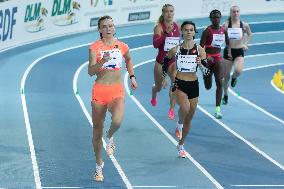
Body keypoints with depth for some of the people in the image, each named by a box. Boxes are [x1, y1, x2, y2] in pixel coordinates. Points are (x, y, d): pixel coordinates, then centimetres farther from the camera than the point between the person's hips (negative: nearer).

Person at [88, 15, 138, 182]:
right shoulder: (95, 47, -5)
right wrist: (102, 62, -29)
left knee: (117, 121, -29)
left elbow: (129, 59, 28)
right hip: (100, 91, -1)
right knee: (97, 130, 7)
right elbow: (91, 71, -14)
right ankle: (99, 165, 27)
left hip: (117, 91, 1)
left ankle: (110, 138, 8)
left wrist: (132, 76, 22)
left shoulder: (122, 46, 4)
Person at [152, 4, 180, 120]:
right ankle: (154, 97, 54)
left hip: (173, 61, 2)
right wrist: (166, 33, -36)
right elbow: (155, 44, -28)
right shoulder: (159, 27, -13)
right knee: (158, 87, 16)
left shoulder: (177, 27, 1)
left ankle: (172, 109, -18)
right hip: (161, 61, -2)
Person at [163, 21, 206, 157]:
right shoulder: (176, 50, -5)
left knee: (189, 118, 11)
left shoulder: (199, 50, -4)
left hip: (193, 85, 2)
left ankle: (181, 145, 30)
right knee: (185, 108, -32)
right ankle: (179, 124, 0)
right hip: (179, 84, -2)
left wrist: (200, 63, -25)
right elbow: (165, 62, 12)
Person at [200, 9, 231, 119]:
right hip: (208, 58, -3)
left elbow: (228, 43, 17)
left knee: (219, 83, -10)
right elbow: (201, 47, -13)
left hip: (218, 58, 3)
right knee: (208, 87, 5)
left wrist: (229, 52, 0)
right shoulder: (207, 31, -13)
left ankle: (218, 109, -9)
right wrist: (206, 57, -27)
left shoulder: (223, 30, 1)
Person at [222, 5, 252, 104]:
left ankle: (234, 78, 12)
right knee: (226, 76, 7)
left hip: (239, 52, 0)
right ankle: (225, 95, 29)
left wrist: (246, 44, 9)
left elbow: (249, 34, 17)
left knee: (238, 71, -27)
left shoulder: (244, 25, -2)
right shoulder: (226, 24, -6)